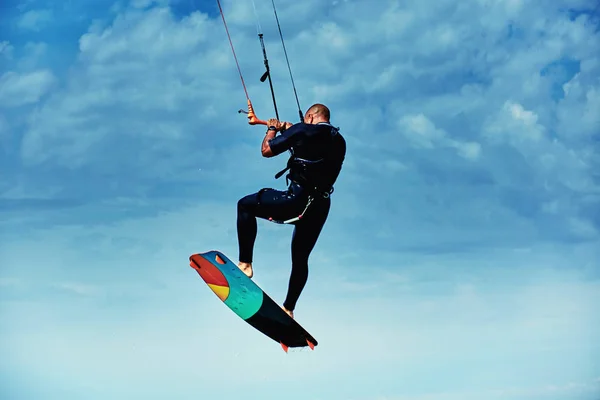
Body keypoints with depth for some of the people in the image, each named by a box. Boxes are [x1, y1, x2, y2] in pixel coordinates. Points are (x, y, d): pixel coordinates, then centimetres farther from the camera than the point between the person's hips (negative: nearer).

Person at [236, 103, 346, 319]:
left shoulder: (303, 131, -5)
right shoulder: (339, 142, 14)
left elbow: (266, 150, 0)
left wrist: (273, 129, 19)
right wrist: (291, 132, 33)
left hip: (297, 201, -7)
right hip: (321, 207, 7)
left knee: (245, 205, 14)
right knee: (300, 259, 23)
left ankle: (245, 264, 7)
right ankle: (288, 308, 32)